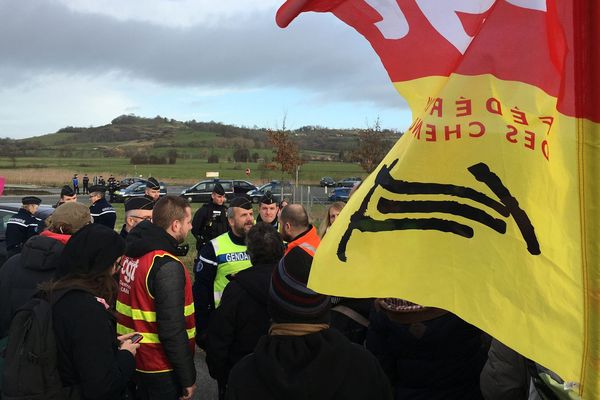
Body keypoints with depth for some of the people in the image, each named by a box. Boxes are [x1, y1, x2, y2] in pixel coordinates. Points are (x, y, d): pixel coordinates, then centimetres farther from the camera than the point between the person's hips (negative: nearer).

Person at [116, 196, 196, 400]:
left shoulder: (131, 253, 1)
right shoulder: (167, 266, -26)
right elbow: (172, 330, -26)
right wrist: (188, 378, -17)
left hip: (132, 359, 8)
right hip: (161, 369, -8)